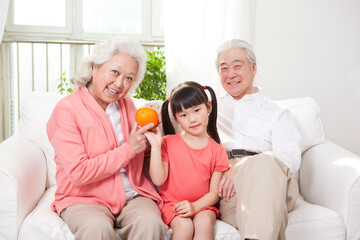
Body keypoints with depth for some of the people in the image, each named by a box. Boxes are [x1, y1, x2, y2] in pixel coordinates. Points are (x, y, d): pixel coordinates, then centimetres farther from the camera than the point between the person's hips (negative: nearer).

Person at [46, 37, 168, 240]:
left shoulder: (127, 104, 11)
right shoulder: (67, 109, -9)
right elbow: (78, 173, -18)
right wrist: (128, 149, -14)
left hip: (132, 194, 4)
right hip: (84, 198, -4)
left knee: (150, 223, -28)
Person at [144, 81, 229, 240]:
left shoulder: (217, 151, 2)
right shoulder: (168, 143, 1)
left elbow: (214, 192, 1)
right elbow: (158, 180, -9)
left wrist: (195, 206, -17)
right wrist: (156, 146, -16)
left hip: (202, 204, 1)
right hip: (172, 203, -1)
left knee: (205, 221, -29)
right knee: (184, 225, -29)